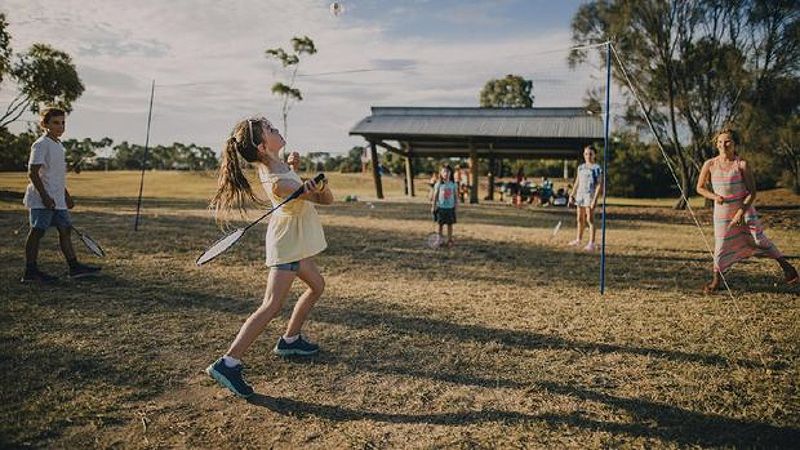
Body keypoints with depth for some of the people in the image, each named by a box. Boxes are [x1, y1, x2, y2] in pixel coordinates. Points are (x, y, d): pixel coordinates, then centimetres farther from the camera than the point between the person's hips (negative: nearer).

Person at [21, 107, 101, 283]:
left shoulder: (58, 145, 16)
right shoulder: (41, 144, -11)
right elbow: (32, 172, -18)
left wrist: (66, 195, 26)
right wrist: (45, 196, -23)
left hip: (57, 198, 9)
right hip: (42, 199, -9)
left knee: (65, 229, 9)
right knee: (37, 231, -3)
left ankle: (74, 267, 14)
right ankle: (30, 271, 3)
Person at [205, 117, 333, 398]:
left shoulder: (269, 162, -5)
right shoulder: (278, 183, -30)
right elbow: (324, 199, -25)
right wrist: (317, 187, -43)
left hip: (294, 240, 10)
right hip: (287, 242, -10)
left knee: (316, 285, 22)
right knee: (272, 306, -14)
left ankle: (289, 340, 32)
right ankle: (228, 363, -14)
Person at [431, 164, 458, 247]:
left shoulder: (453, 184, 0)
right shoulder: (438, 184, -3)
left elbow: (456, 195, 5)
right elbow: (435, 195, 0)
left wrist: (456, 204, 1)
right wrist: (433, 206, 0)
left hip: (450, 207, 1)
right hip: (441, 207, -1)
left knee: (450, 224, 7)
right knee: (440, 224, 7)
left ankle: (449, 240, 17)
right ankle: (439, 240, 19)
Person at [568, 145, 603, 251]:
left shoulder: (597, 168, -6)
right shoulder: (580, 167, 12)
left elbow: (599, 185, -10)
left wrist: (595, 199, -18)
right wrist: (572, 195, 14)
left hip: (590, 196, -6)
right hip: (580, 195, 6)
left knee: (590, 220, -8)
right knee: (580, 219, 14)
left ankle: (591, 244, -6)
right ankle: (578, 240, 27)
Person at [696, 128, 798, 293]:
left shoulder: (742, 164, -9)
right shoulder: (710, 164, -4)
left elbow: (752, 193, -8)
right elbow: (700, 188, 6)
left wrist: (740, 213, -18)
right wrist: (714, 196, -13)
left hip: (744, 210, -1)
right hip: (722, 212, 2)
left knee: (759, 240, -5)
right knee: (721, 244, 4)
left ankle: (785, 265, 13)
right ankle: (716, 279, 18)